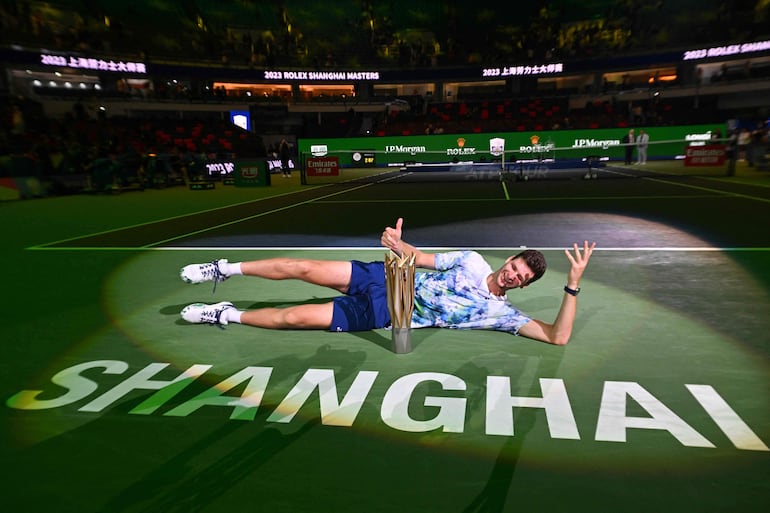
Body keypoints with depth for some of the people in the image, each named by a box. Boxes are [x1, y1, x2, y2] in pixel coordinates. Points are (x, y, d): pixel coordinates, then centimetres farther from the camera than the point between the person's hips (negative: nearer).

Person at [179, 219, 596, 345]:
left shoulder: (501, 313, -5)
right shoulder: (472, 261, 3)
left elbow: (558, 336, -14)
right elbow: (420, 258, 8)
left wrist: (573, 285, -25)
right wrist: (398, 244, -16)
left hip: (381, 315, -2)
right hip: (384, 278, 3)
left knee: (294, 318, -13)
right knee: (300, 268, -8)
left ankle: (227, 316, 10)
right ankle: (225, 270, 14)